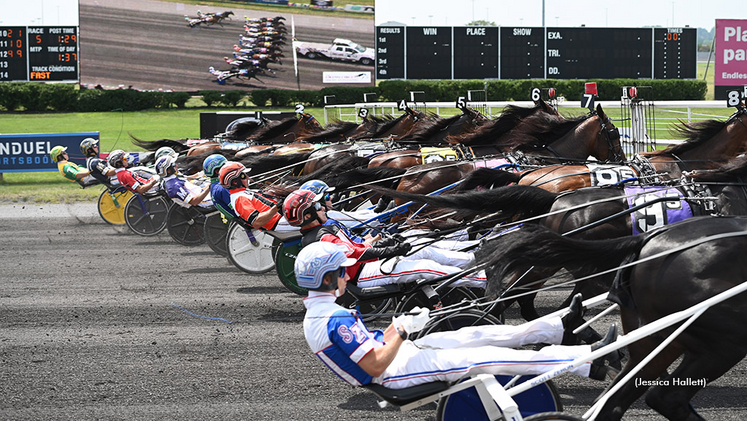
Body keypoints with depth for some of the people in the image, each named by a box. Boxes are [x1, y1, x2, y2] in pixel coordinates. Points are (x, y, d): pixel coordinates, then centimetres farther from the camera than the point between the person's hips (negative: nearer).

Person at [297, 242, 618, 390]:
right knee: (483, 357, -14)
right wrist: (402, 330, -21)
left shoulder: (315, 314, 6)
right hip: (395, 371, -10)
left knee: (472, 335, 10)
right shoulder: (337, 321, -27)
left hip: (389, 353, 10)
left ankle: (560, 325, 19)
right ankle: (588, 362, -15)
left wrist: (397, 327, 12)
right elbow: (375, 367, -26)